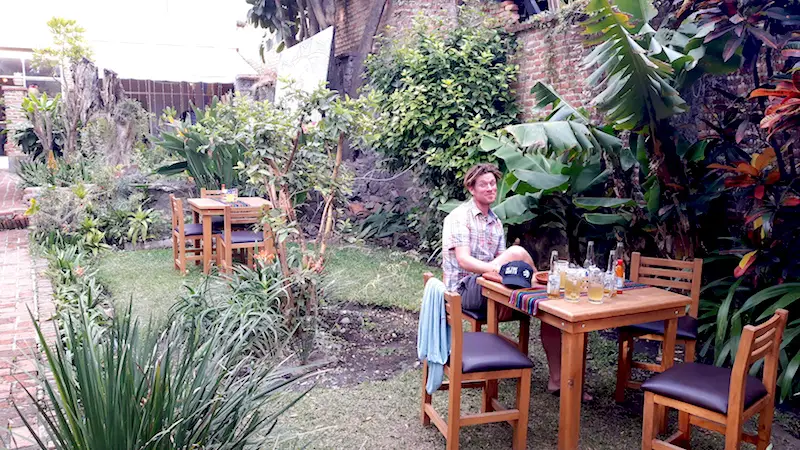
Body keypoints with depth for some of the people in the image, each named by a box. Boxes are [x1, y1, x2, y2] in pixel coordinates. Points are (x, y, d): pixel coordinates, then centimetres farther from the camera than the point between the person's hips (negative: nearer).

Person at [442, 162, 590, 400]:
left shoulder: (496, 222, 16)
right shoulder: (459, 217, -7)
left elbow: (500, 262, 10)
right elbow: (464, 261, -18)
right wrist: (496, 269, -33)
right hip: (464, 289, -7)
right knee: (517, 252, -30)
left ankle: (557, 379, -6)